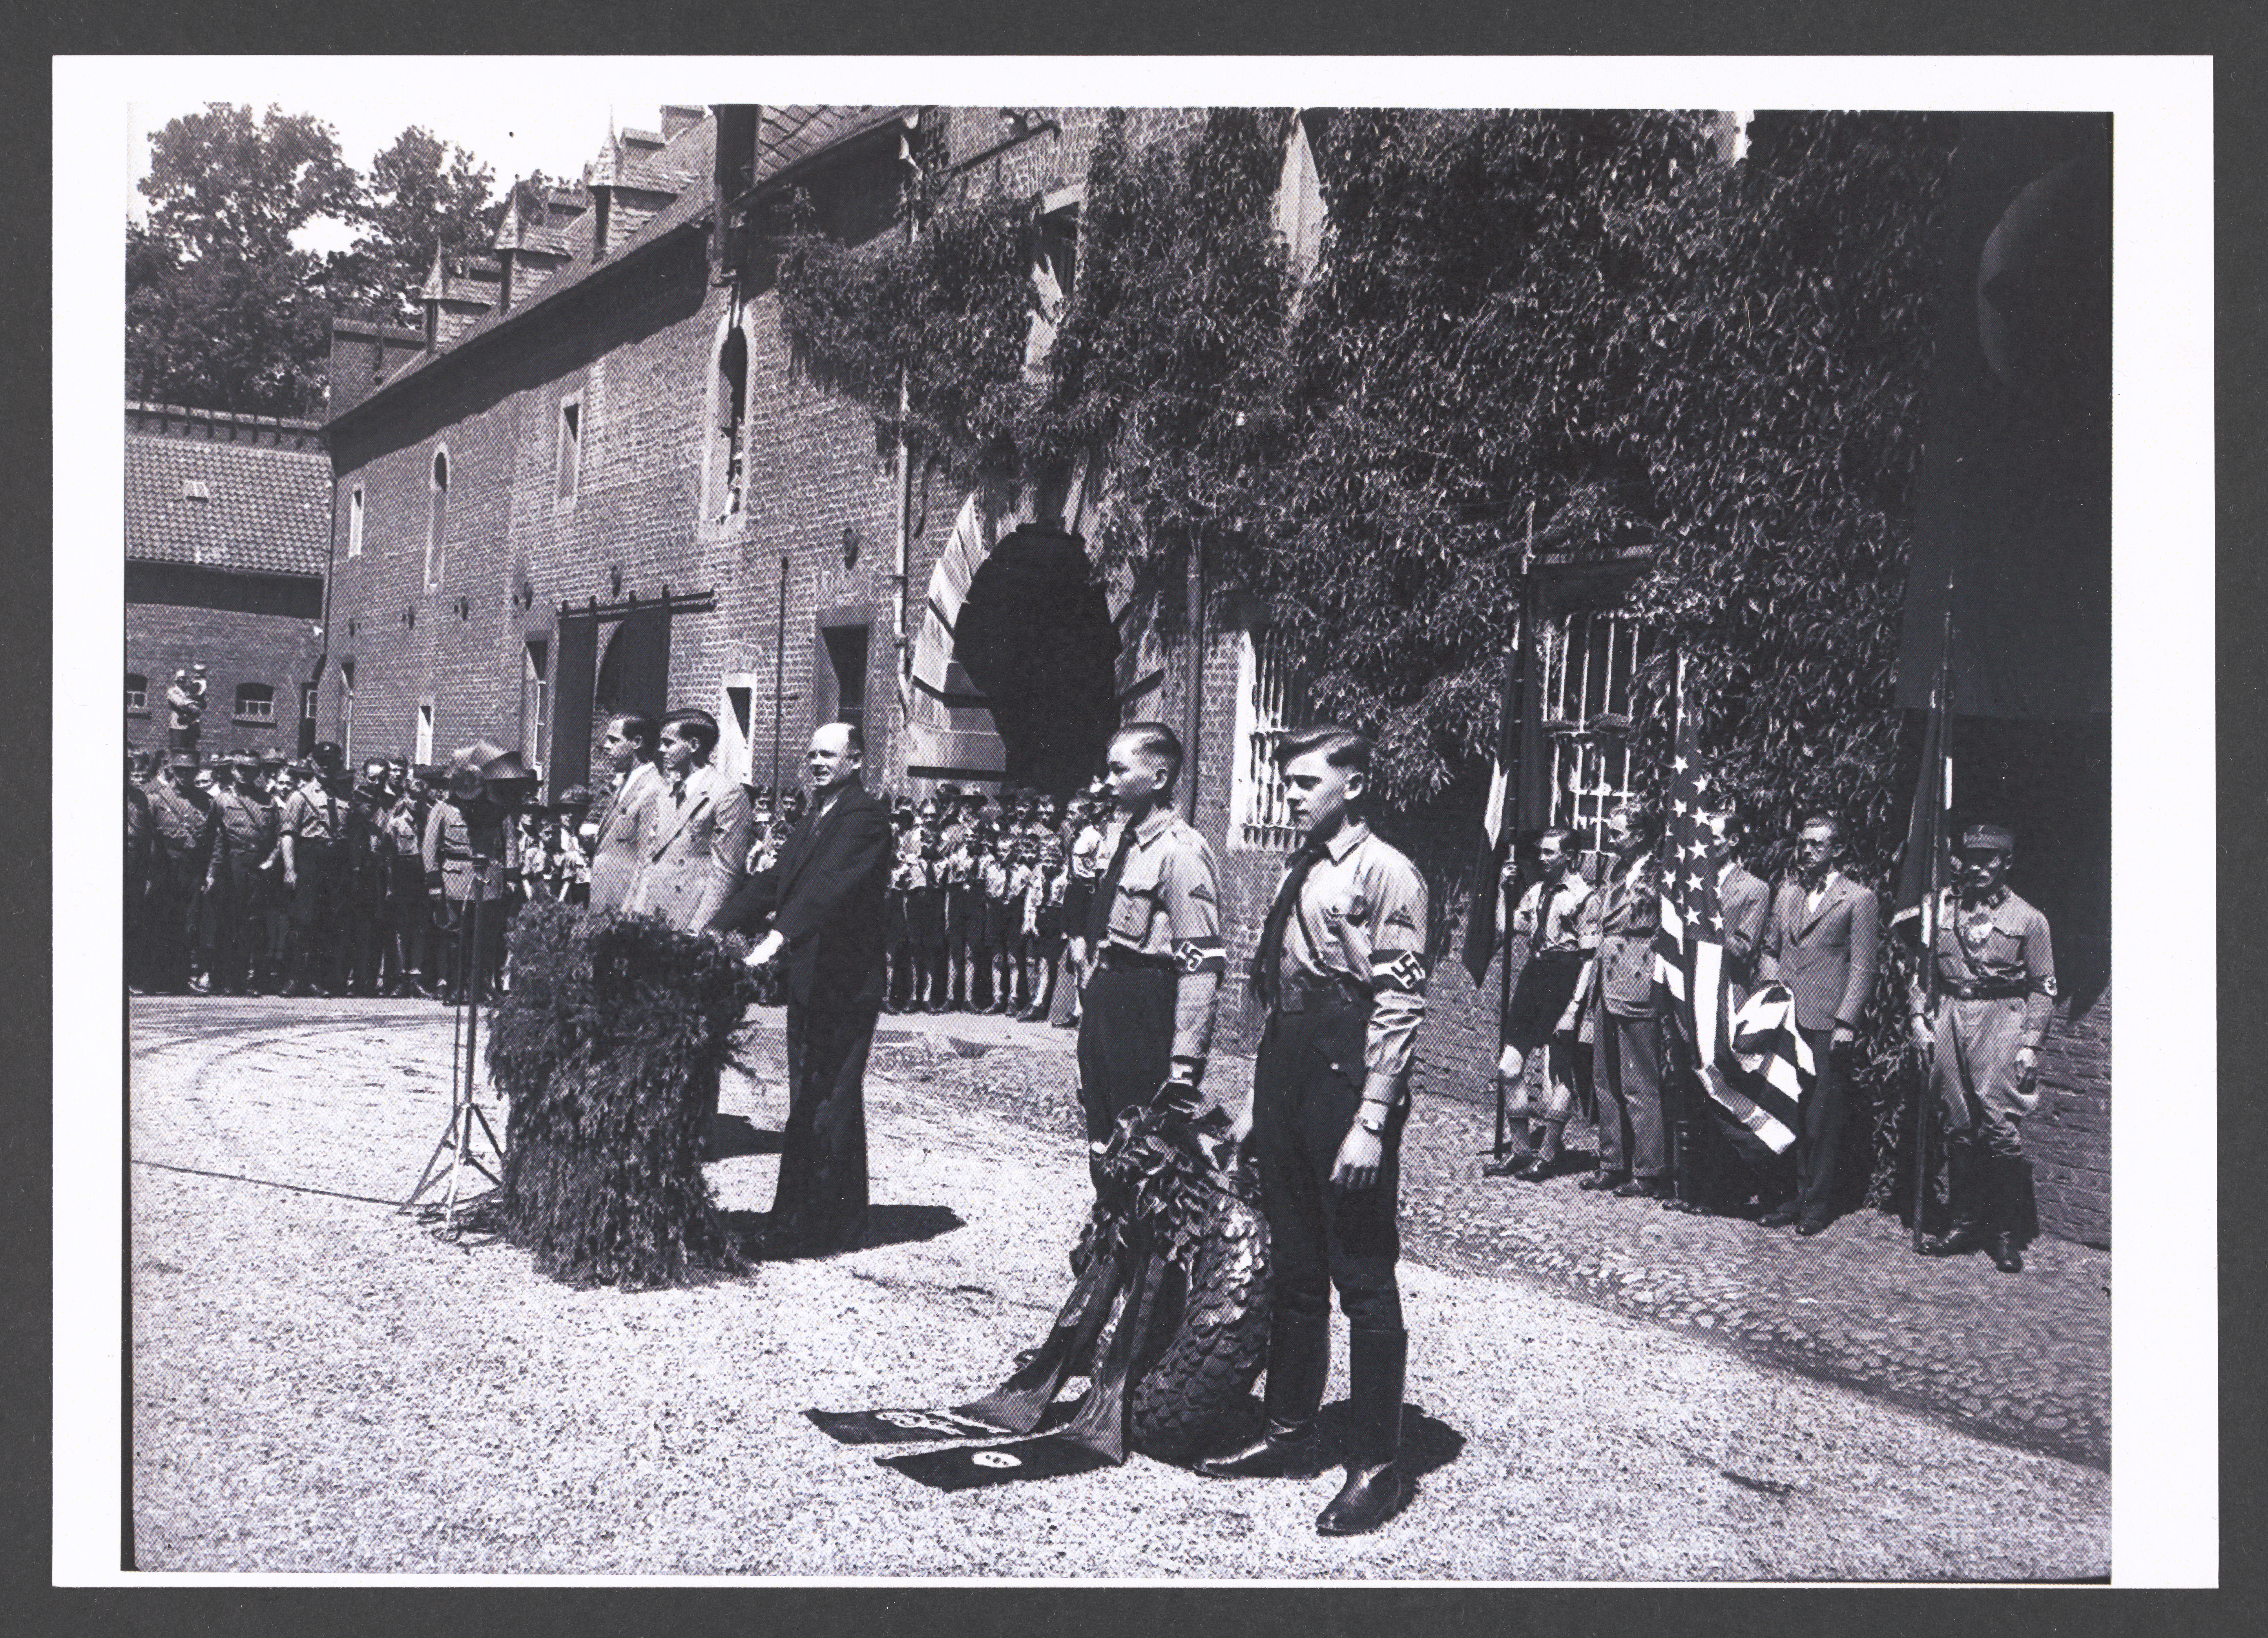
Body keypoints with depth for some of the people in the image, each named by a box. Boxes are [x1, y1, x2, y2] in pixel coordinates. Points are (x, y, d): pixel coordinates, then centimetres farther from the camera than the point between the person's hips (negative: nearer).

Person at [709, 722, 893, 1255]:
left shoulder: (865, 816, -11)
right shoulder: (814, 820, 19)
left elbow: (832, 884, -25)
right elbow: (774, 883, 16)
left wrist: (780, 936, -36)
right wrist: (717, 927, 6)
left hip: (843, 984, -9)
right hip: (809, 980, 9)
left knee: (829, 1105, -6)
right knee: (807, 1105, 13)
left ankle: (821, 1229, -1)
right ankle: (802, 1220, 21)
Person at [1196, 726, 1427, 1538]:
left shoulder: (1384, 874, -9)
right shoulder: (1300, 871, 17)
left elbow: (1400, 1004, -14)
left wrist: (1372, 1120, -20)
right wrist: (1258, 1099, 18)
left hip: (1346, 1074, -8)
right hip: (1287, 1070, 9)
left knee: (1363, 1277, -2)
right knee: (1293, 1269, 16)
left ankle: (1377, 1465, 6)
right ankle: (1290, 1432, 27)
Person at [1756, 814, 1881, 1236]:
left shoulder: (1859, 899, -1)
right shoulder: (1787, 893, 16)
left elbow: (1862, 968, -5)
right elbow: (1770, 948, 22)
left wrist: (1846, 1023, -11)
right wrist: (1771, 988, 4)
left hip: (1827, 1023, -5)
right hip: (1786, 1019, 5)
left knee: (1821, 1118, -2)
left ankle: (1817, 1204, 6)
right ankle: (1796, 1197, 12)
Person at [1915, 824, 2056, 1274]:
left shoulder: (2028, 919, 2)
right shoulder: (1942, 910, 10)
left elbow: (2043, 989, 2)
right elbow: (1920, 969, 16)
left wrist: (2030, 1044, -6)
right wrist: (1918, 1017, 4)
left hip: (2003, 1022, -3)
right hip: (1951, 1021, 3)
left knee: (2003, 1129, -8)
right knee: (1958, 1128, 7)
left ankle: (2004, 1234, 0)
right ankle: (1964, 1223, 17)